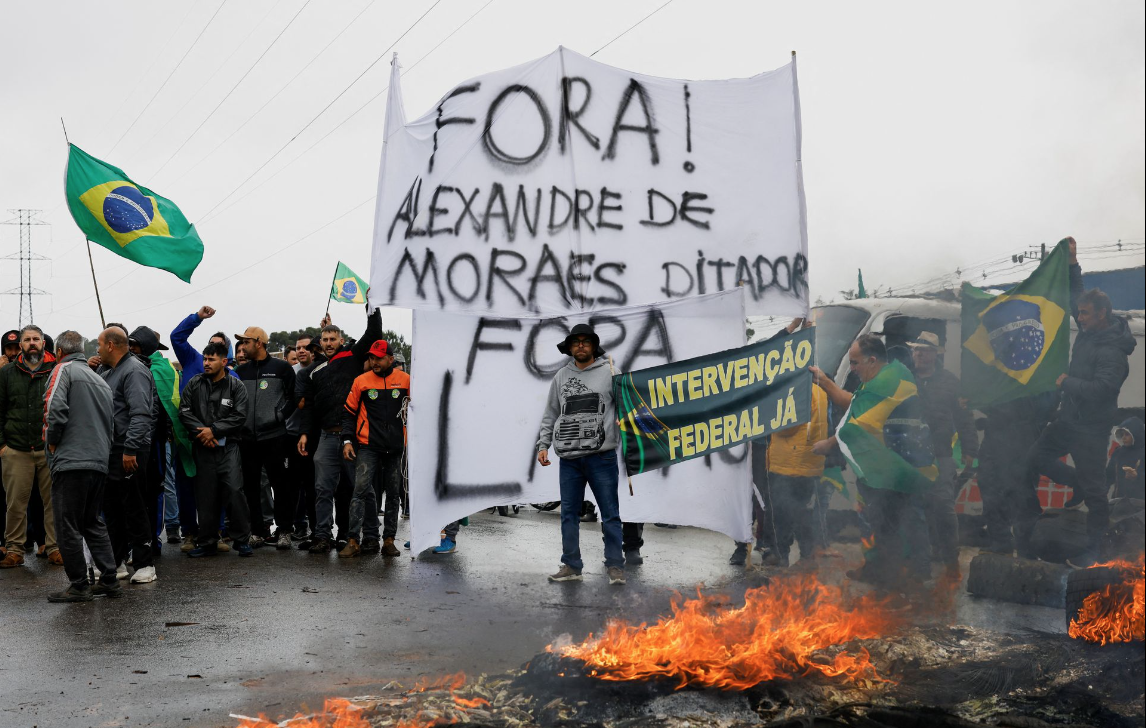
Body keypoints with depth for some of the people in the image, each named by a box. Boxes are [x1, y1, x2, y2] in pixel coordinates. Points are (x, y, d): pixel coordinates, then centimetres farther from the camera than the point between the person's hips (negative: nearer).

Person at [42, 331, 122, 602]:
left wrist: (52, 440, -3)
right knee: (93, 523, 17)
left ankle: (79, 587, 2)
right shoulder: (101, 381, 21)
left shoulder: (64, 369, -1)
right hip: (99, 462, 8)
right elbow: (111, 424, 19)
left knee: (68, 526, -1)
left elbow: (55, 407, -16)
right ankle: (109, 581, 14)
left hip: (71, 460, -8)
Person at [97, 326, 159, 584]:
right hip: (111, 451, 10)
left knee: (134, 510, -4)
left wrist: (130, 449, -26)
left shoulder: (134, 371, -13)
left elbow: (140, 415, -22)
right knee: (112, 509, 15)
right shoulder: (107, 372, 18)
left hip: (128, 453, -10)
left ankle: (144, 564, 2)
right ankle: (113, 562, 24)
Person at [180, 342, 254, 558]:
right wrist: (201, 431, -9)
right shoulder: (194, 384, 9)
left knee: (234, 490, -13)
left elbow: (239, 417, -6)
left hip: (228, 446, -3)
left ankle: (242, 539, -2)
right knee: (206, 495, 6)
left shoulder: (236, 386, 1)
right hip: (203, 448, 3)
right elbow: (184, 411, 4)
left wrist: (213, 430, -12)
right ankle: (207, 542, 15)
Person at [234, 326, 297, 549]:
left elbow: (294, 397, 2)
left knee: (280, 484, -1)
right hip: (247, 439, 4)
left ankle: (285, 530, 7)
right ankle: (258, 531, 16)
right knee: (251, 486, 7)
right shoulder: (240, 370, 13)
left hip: (274, 437, -4)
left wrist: (279, 415, -8)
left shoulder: (281, 368, 1)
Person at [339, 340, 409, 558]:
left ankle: (389, 539, 16)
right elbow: (349, 412, 7)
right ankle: (354, 540, -12)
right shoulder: (361, 381, 1)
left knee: (393, 494, 7)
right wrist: (347, 440, -2)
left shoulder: (405, 380, 3)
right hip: (367, 446, -2)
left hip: (395, 448, 2)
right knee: (362, 489, -12)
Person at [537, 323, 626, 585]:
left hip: (601, 456, -3)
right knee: (569, 514, 7)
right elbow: (550, 414, 15)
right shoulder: (561, 376, 11)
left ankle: (615, 566, 6)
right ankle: (571, 566, 15)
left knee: (610, 514, 0)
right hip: (569, 458, 3)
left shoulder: (609, 373, 1)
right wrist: (543, 445, 8)